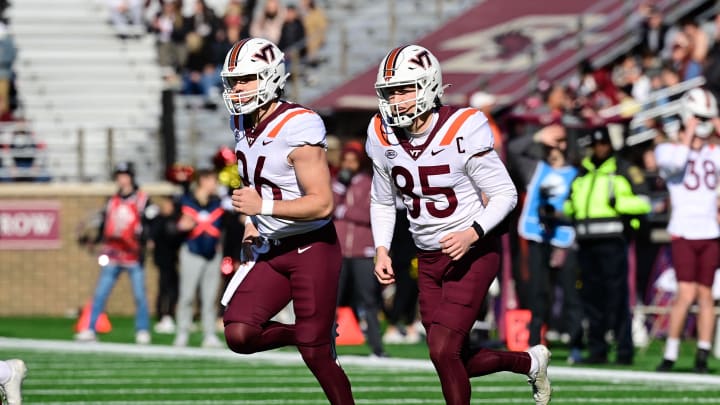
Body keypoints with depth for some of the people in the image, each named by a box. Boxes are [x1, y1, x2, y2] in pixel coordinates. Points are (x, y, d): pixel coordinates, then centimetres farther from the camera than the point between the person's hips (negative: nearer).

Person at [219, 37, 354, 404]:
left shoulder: (297, 130, -21)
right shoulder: (243, 125, 6)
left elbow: (322, 204, -25)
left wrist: (264, 207, -33)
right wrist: (251, 223, 10)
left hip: (312, 248, -7)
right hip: (271, 251, 8)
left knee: (315, 354, -5)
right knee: (239, 334, -8)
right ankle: (314, 334, 16)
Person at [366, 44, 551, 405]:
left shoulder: (462, 132, -20)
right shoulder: (384, 138, -3)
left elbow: (504, 194, -14)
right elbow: (382, 201, 12)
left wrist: (473, 233, -28)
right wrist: (381, 249, -2)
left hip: (472, 253, -6)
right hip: (429, 259, 6)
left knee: (442, 350, -18)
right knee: (459, 362, 10)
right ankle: (531, 362, 37)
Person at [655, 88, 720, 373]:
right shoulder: (668, 149, -2)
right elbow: (676, 162, -24)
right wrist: (689, 132, -16)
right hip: (683, 233, -4)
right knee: (686, 294, -14)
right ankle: (670, 355, -6)